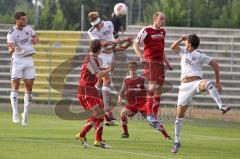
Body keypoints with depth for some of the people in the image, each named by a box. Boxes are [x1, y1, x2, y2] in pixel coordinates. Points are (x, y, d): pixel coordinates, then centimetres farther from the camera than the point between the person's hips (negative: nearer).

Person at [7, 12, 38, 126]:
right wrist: (11, 49, -50)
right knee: (15, 86, -10)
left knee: (29, 87, 3)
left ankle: (25, 115, 12)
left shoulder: (28, 29, 3)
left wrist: (35, 40, -3)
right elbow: (11, 52, -26)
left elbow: (35, 37, 21)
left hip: (28, 60, 5)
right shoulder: (11, 34, -15)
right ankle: (15, 114, -9)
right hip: (18, 60, -5)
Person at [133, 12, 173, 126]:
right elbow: (136, 44, -3)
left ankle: (155, 116, 13)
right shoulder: (146, 30, -4)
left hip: (160, 62, 7)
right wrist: (141, 57, -16)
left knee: (159, 88, 7)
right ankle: (149, 114, -14)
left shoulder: (162, 32, 17)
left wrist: (167, 63, 25)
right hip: (150, 61, -7)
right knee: (153, 85, -16)